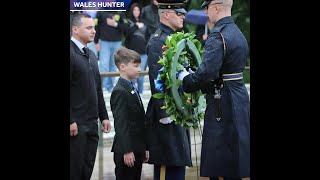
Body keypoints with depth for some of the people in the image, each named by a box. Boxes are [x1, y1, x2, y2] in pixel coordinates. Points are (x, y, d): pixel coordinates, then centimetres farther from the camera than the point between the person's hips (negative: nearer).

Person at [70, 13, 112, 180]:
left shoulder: (91, 55, 16)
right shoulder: (71, 53, -12)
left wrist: (103, 116, 16)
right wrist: (70, 121, -18)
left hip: (91, 123, 8)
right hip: (76, 124, -8)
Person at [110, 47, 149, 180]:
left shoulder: (132, 90, 16)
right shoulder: (120, 92, -13)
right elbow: (121, 124, -18)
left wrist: (144, 148, 19)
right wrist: (127, 151, -21)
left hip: (136, 149, 9)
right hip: (126, 152, -9)